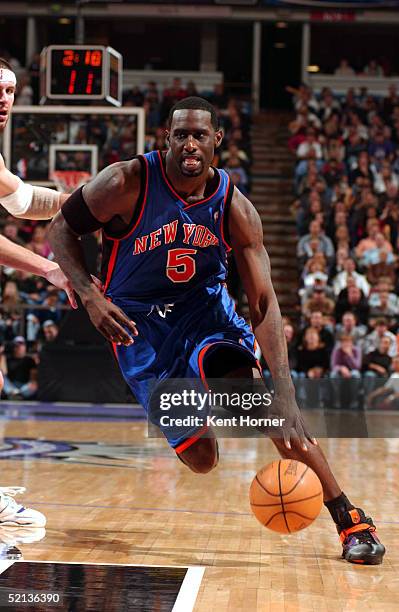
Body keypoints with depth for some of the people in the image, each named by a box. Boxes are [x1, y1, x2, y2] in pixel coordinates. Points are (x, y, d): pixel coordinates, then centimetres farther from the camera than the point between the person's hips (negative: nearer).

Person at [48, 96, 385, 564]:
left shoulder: (235, 209, -15)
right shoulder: (128, 183, -20)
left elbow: (263, 303, -19)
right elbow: (61, 230, -6)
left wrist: (284, 392, -31)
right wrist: (90, 296, -24)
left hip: (206, 309, 1)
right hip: (139, 324, -1)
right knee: (201, 459, -7)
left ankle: (348, 517, -20)